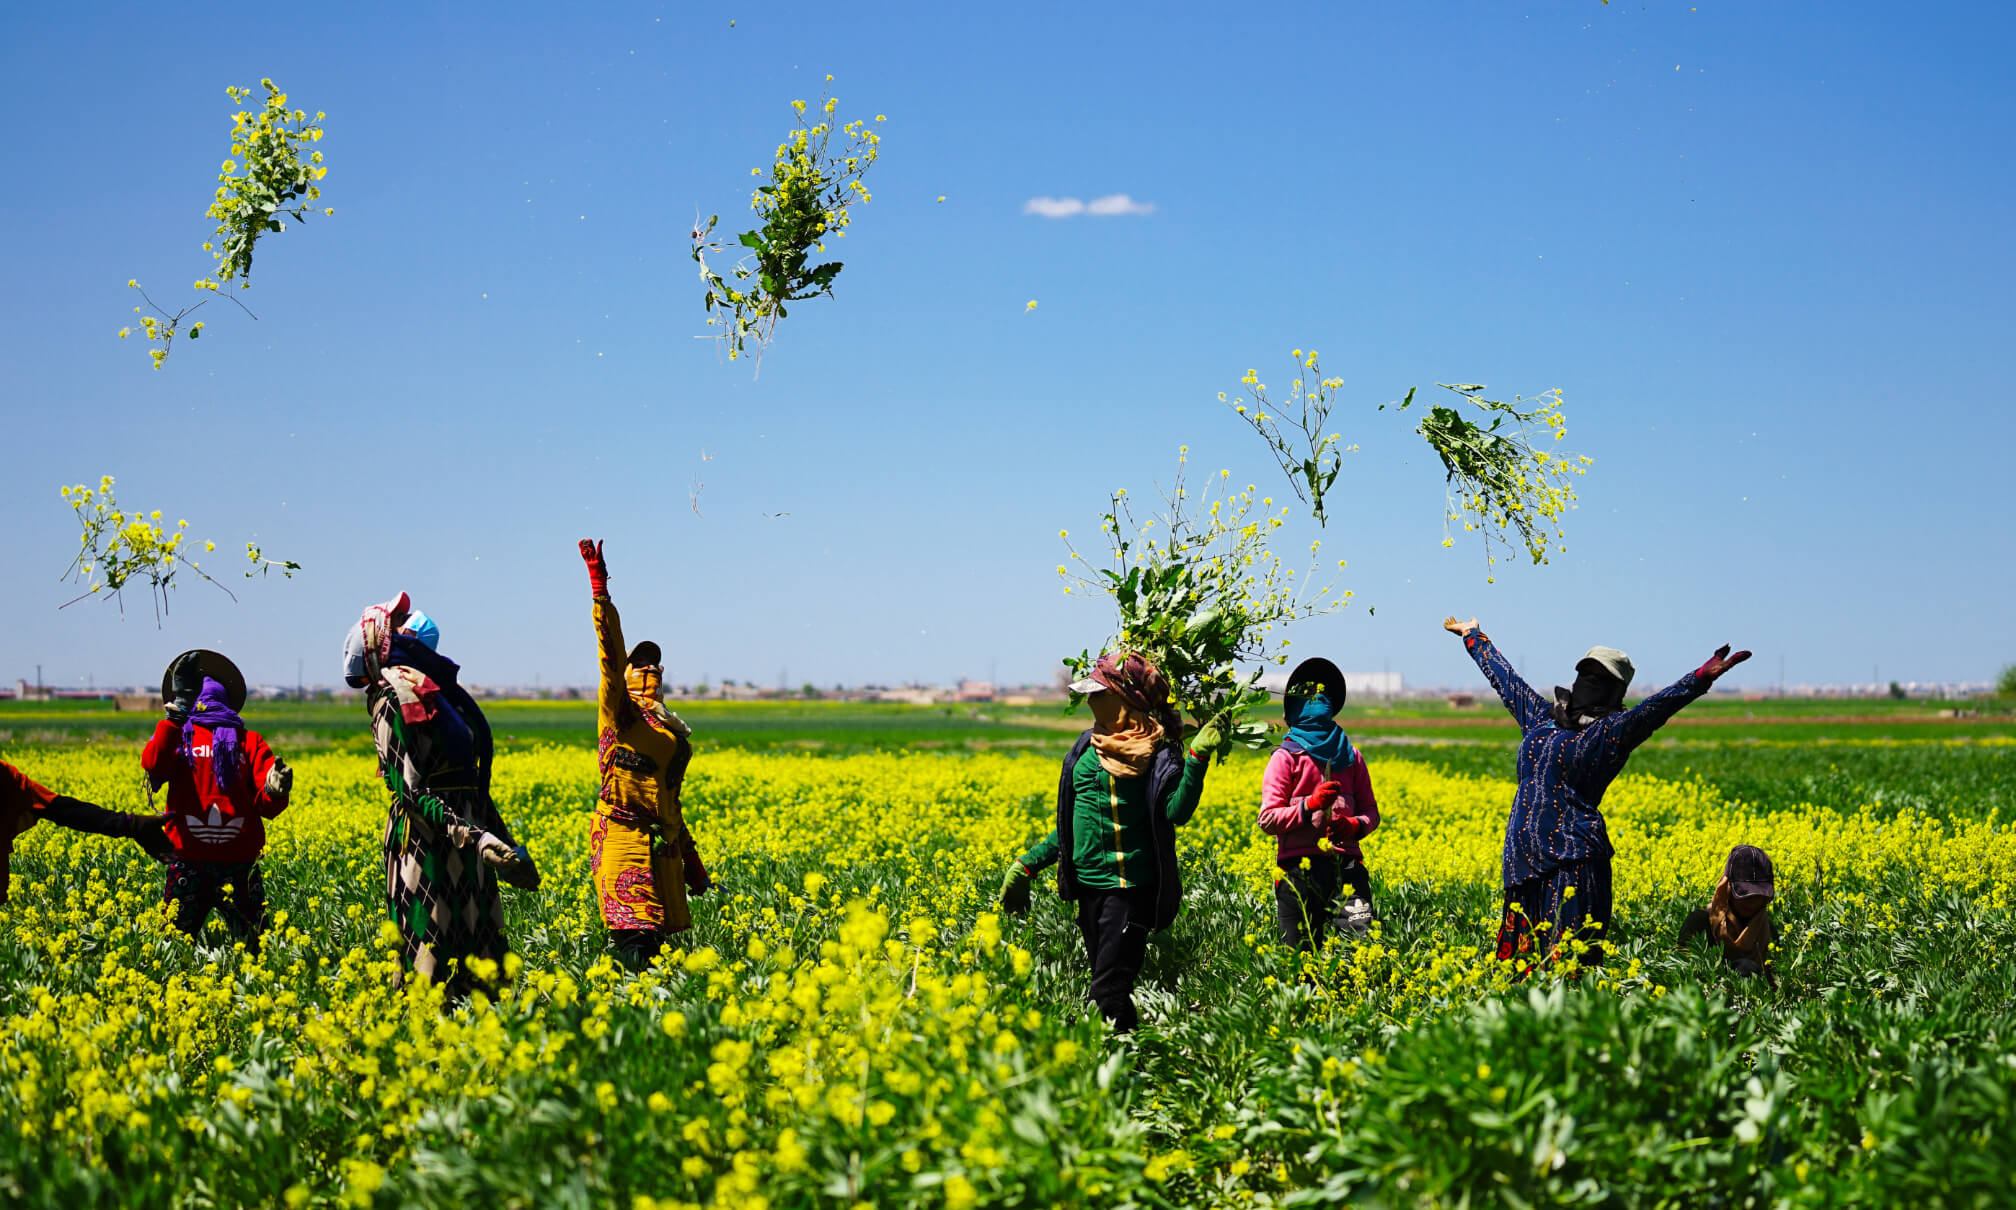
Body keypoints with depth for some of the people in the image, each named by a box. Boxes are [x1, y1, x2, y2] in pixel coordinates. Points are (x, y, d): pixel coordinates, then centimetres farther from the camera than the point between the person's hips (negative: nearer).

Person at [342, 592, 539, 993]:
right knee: (431, 946, -7)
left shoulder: (437, 687, 17)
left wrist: (502, 837, 20)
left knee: (480, 947, 7)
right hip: (427, 836, -9)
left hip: (467, 831, 9)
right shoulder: (393, 697, -10)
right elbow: (410, 791, -17)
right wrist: (471, 835, -26)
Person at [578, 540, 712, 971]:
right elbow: (610, 653, -9)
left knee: (654, 936, 1)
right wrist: (600, 590, -18)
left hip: (662, 839, 7)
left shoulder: (672, 729, 23)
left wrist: (692, 862, 27)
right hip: (622, 833, -7)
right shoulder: (618, 710, 4)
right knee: (635, 936, -18)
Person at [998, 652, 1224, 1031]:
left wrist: (1198, 758, -31)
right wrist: (1028, 864, 18)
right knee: (1107, 988, 11)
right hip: (1089, 884, 7)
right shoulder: (1089, 745, 12)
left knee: (1107, 994, -11)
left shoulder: (1157, 750, -8)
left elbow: (1177, 812, -20)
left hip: (1129, 886, -7)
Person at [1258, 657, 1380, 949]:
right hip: (1299, 867, -3)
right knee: (1302, 950, -1)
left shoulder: (1351, 757, 15)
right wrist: (1309, 805, -17)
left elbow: (1370, 811, 17)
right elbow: (1268, 821, -3)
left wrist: (1355, 826, -6)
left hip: (1346, 862, 3)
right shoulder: (1285, 758, 2)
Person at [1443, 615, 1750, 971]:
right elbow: (1503, 677, 30)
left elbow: (1658, 704, -16)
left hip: (1570, 861, -6)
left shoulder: (1612, 732, -1)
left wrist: (1702, 678, -32)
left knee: (1565, 960, -9)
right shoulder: (1540, 717, 17)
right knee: (1523, 957, 5)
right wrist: (1472, 635, 42)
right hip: (1525, 859, 6)